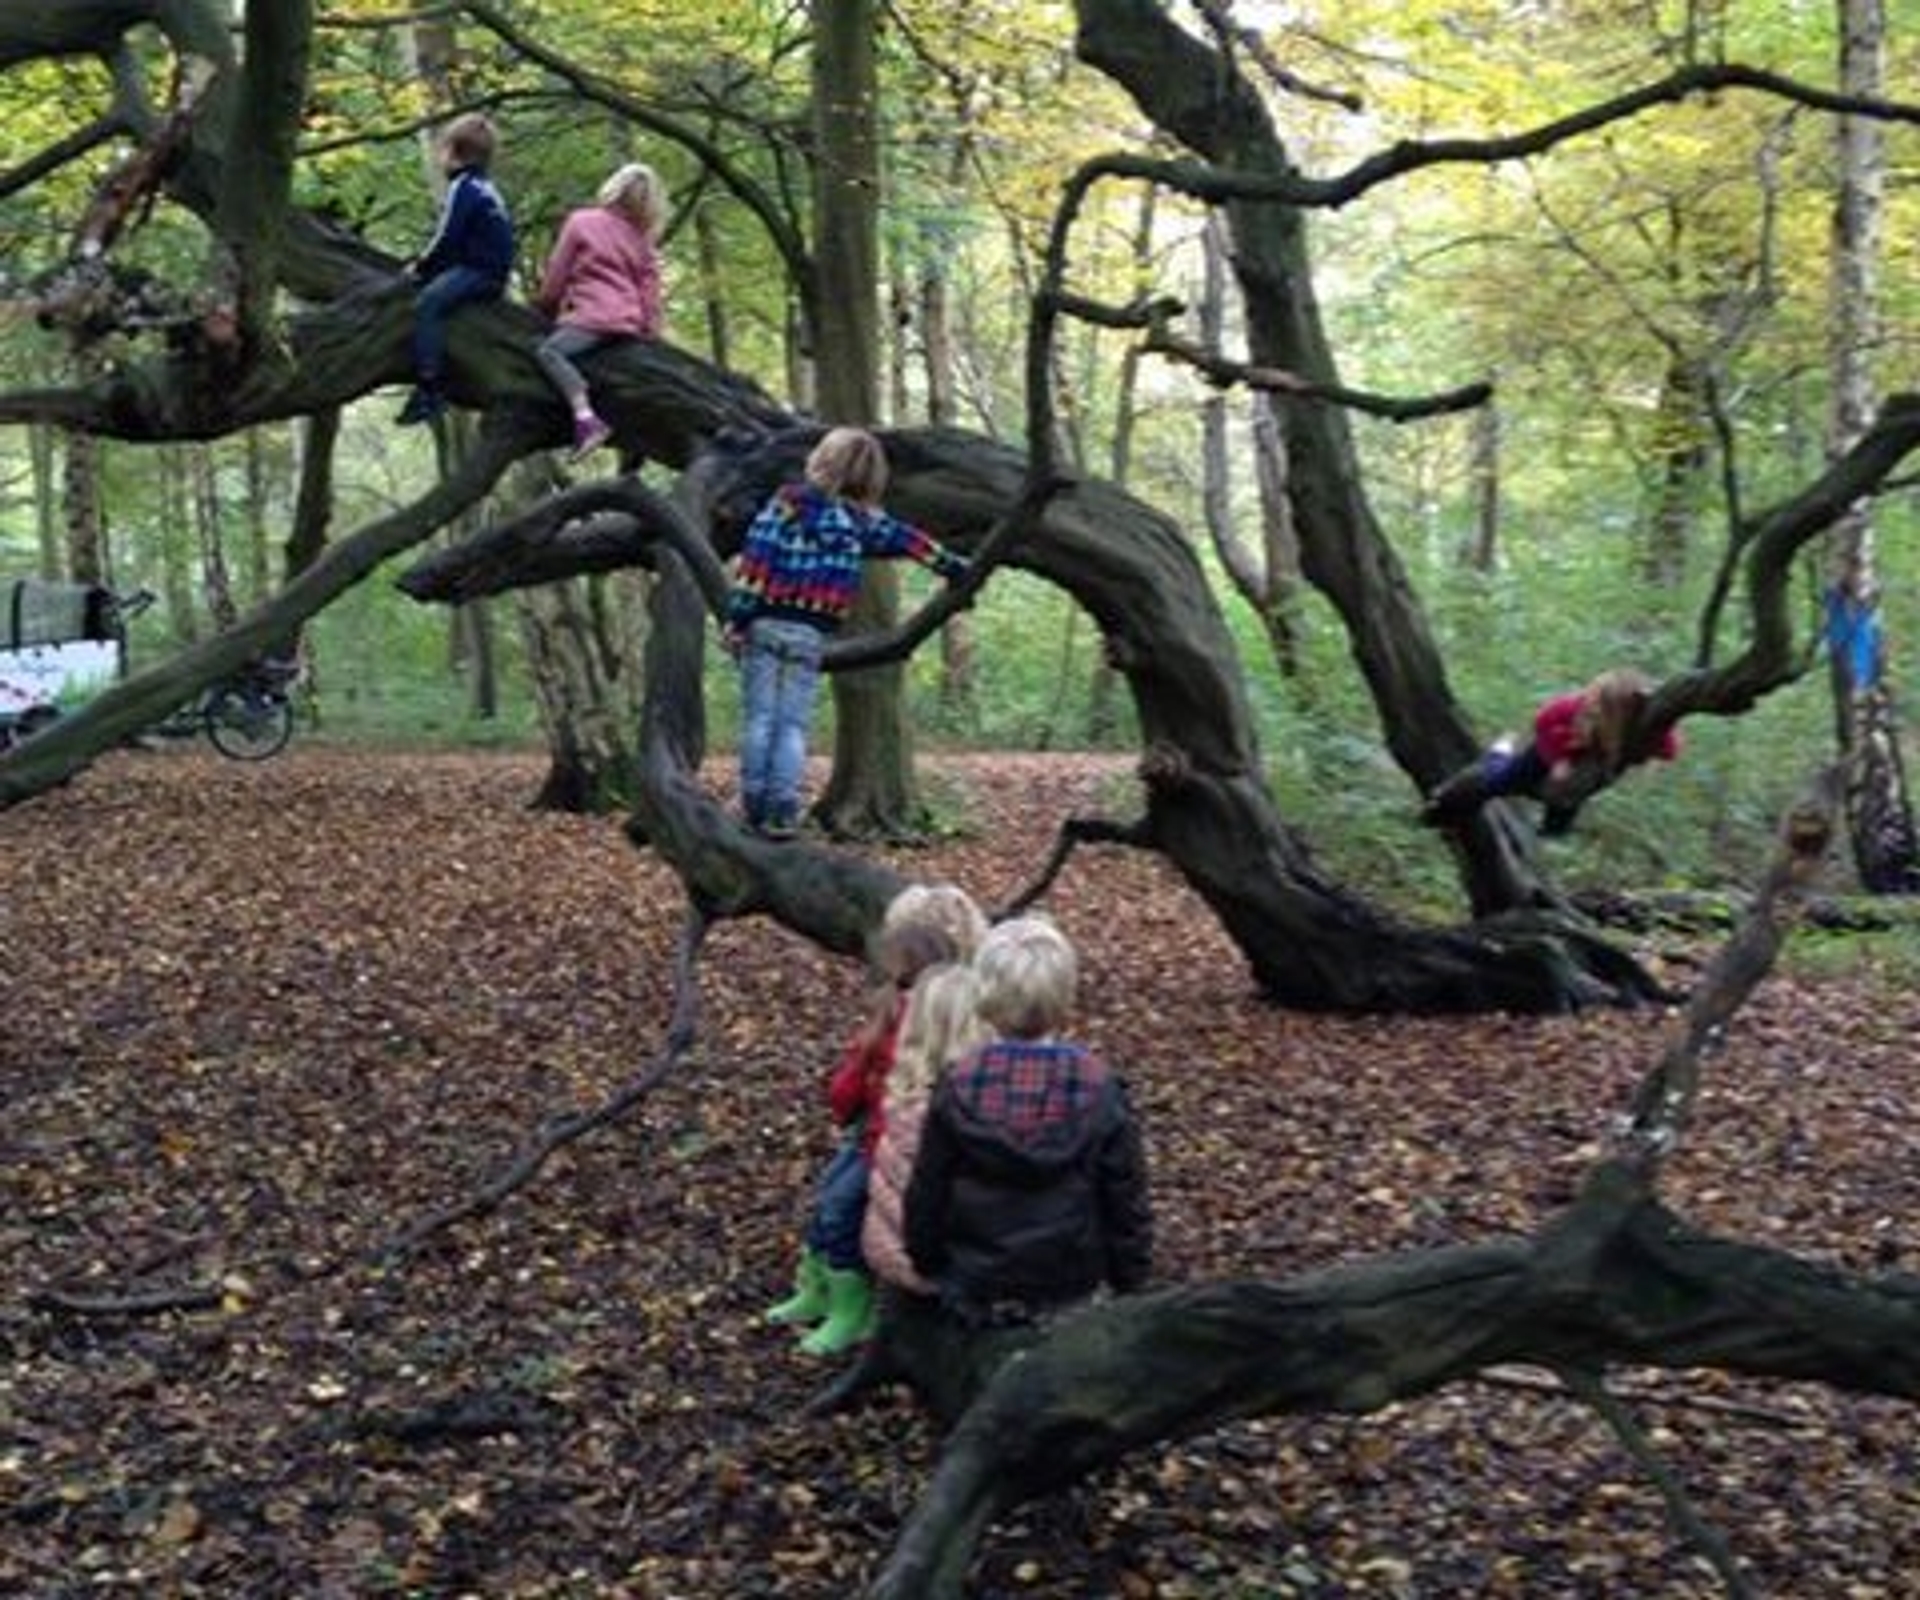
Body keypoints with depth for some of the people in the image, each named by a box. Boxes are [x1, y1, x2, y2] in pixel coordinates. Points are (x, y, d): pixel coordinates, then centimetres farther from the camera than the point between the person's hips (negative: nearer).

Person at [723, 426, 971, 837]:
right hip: (810, 633, 1)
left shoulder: (786, 501, -2)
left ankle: (754, 809, 5)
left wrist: (737, 616, -8)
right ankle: (782, 814, 2)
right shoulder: (861, 520, 4)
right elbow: (912, 541, 15)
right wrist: (955, 567, 28)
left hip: (765, 623, -1)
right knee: (792, 724, 6)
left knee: (758, 717, 5)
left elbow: (755, 557, -8)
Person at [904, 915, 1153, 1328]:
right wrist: (1130, 1281, 9)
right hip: (1070, 1291, -1)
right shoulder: (1100, 1093, -14)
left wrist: (928, 1264, 14)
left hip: (973, 1293, 1)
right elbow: (1126, 1201, -6)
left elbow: (925, 1198, -3)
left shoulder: (957, 1090, -12)